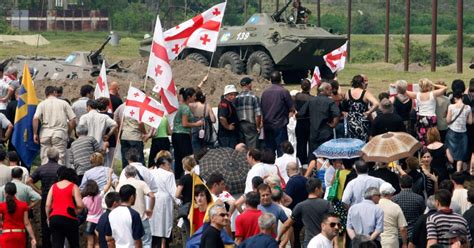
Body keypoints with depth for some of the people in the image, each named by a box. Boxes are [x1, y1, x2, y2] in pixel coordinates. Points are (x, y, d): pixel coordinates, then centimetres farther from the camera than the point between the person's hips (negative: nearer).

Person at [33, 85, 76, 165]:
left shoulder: (42, 104, 6)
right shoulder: (63, 103, 5)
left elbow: (35, 118, -8)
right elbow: (73, 120, 1)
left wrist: (35, 134, -2)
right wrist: (68, 132, 13)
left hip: (45, 133, 1)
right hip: (59, 133, -1)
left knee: (45, 159, 6)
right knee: (59, 159, -3)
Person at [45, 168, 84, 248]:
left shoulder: (53, 186, 13)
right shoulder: (73, 187, 2)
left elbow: (48, 205, 7)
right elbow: (80, 205, -8)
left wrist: (48, 218, 17)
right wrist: (75, 212, 11)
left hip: (54, 218, 4)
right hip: (69, 218, -4)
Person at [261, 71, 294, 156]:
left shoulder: (265, 92, 5)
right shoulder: (283, 91, -9)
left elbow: (262, 109, 10)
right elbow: (292, 109, -6)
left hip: (267, 125, 5)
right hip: (280, 125, -5)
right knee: (281, 150, -3)